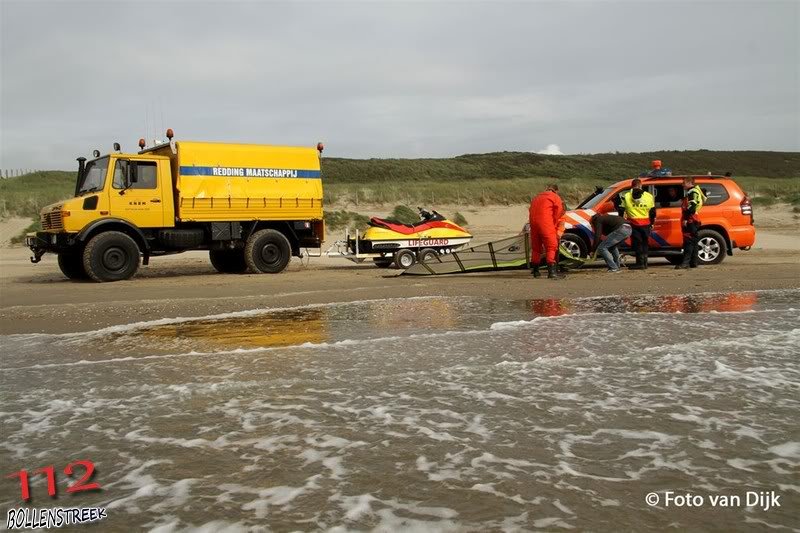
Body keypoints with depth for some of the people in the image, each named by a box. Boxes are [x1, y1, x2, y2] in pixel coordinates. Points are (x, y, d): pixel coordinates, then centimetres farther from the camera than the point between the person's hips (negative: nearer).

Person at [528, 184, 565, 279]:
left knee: (536, 247, 15)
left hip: (533, 221, 6)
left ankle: (535, 271, 20)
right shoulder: (556, 197, 9)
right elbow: (558, 213, 2)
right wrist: (554, 226, 10)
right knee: (551, 246, -6)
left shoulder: (536, 197, 27)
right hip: (545, 222, -6)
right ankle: (552, 271, -16)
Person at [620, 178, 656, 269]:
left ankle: (640, 263, -3)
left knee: (637, 244, 1)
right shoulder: (649, 196, 5)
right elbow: (653, 212, 10)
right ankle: (644, 262, 14)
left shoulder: (626, 196, -2)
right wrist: (652, 224, 18)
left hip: (633, 224, -2)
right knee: (645, 243, 13)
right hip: (645, 224, 2)